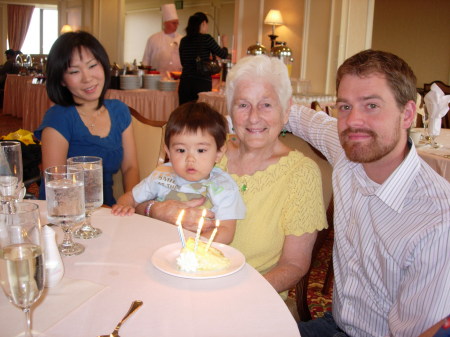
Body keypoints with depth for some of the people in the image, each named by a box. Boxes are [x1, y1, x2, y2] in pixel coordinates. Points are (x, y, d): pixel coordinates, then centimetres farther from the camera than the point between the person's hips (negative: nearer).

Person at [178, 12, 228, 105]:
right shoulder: (206, 38, -5)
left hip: (185, 82, 4)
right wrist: (224, 44, 24)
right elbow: (223, 54, 3)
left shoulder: (184, 41, 8)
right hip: (202, 82, -4)